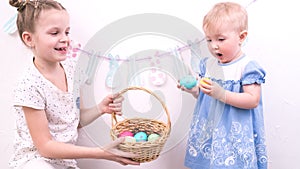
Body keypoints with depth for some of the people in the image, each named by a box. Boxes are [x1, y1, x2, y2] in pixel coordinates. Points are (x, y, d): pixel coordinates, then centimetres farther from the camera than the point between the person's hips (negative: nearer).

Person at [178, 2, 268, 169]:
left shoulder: (247, 67, -11)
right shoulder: (208, 64, 7)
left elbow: (253, 100, -18)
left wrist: (222, 94, -26)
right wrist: (193, 89, -6)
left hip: (234, 133, -5)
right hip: (208, 129, 6)